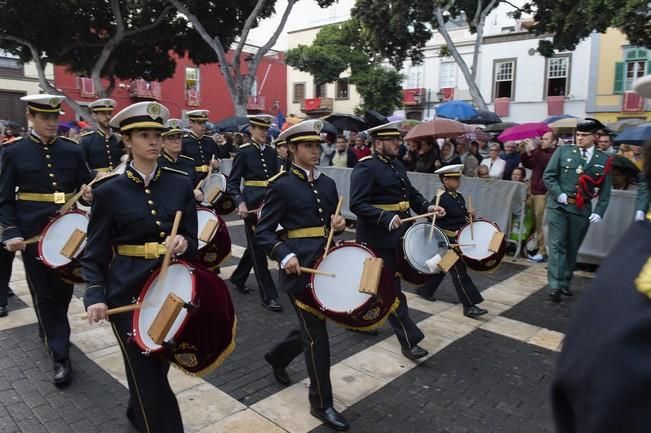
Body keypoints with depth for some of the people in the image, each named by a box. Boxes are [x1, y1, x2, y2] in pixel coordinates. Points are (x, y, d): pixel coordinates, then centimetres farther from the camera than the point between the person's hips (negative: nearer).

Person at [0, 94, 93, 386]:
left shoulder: (72, 150, 4)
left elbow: (86, 186, 7)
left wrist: (90, 193, -17)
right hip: (34, 233, -2)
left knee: (64, 288, 15)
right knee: (44, 293, 4)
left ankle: (50, 333, 43)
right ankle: (60, 356, 12)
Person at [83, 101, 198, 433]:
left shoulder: (181, 183, 1)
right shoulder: (109, 191, -6)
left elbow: (192, 240, 3)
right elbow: (94, 255, -3)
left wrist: (183, 243, -19)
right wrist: (95, 297, -16)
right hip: (128, 292, -3)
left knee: (158, 366, 22)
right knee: (148, 377, 3)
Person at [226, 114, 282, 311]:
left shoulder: (271, 152, 11)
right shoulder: (244, 152, -5)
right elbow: (233, 183, -6)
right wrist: (240, 203, -21)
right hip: (252, 203, -6)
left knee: (255, 245, 17)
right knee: (258, 248, -1)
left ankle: (238, 277, 40)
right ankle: (268, 296, 5)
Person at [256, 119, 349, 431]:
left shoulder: (328, 183, 12)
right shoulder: (281, 185, -8)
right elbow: (263, 231, -10)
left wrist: (340, 224, -4)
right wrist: (284, 256, -25)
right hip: (300, 266, -7)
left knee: (312, 326, 20)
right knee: (316, 334, 0)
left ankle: (278, 357, 49)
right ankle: (321, 403, 18)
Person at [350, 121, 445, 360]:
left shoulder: (397, 165, 12)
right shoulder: (365, 168, -16)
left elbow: (410, 193, 18)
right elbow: (357, 204, -24)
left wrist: (427, 206, 0)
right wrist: (386, 218, -33)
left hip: (397, 234, 9)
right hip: (378, 237, -9)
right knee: (391, 287, -1)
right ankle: (409, 340, 7)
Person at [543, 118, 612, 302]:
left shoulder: (604, 160, 4)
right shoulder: (563, 152, 1)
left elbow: (605, 190, 6)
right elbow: (548, 175, 0)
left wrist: (599, 211, -3)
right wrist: (559, 194, -12)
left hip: (582, 209, 2)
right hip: (558, 206, -2)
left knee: (572, 248, 10)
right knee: (557, 245, -6)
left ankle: (565, 283, 24)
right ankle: (555, 286, -7)